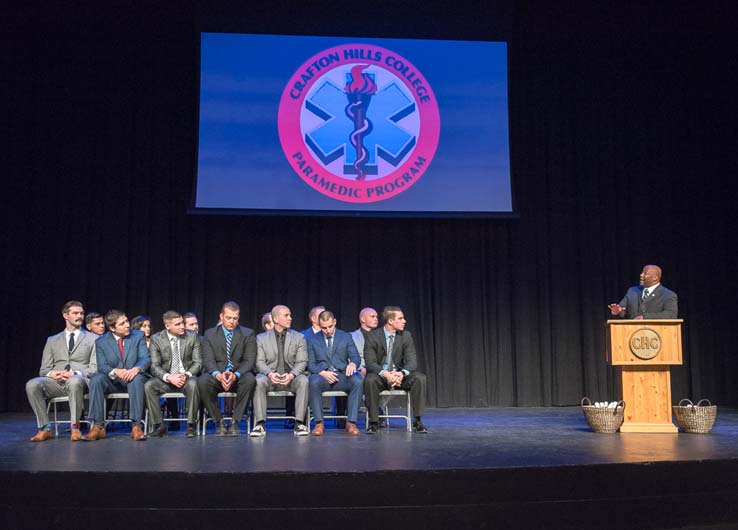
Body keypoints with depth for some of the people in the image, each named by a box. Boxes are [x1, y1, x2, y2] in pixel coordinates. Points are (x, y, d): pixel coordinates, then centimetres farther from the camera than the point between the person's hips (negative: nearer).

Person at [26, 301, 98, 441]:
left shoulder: (92, 339, 14)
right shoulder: (52, 340, 21)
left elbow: (95, 368, 4)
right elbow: (43, 369, 15)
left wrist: (75, 374, -16)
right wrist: (51, 374, -10)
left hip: (80, 379, -3)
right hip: (56, 381, 3)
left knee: (74, 382, -40)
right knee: (32, 384, -28)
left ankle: (75, 427, -28)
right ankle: (45, 428, -19)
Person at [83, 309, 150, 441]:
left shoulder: (138, 336, 1)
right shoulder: (101, 341, 2)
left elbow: (145, 359, -7)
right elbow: (102, 366, -6)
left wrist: (136, 369, -31)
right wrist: (116, 371, -29)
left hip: (133, 378, -1)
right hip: (112, 381, 1)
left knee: (137, 379, -36)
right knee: (96, 379, -29)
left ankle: (136, 426, -35)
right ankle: (98, 426, -25)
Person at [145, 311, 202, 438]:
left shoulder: (192, 336, -1)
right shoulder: (156, 339, -3)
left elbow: (198, 362, 0)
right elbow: (155, 366, -6)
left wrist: (186, 374, -20)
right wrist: (169, 377, -25)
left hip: (187, 377, -1)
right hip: (166, 378, 1)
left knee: (193, 384, -34)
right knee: (148, 386, -27)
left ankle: (191, 425, -22)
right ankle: (159, 425, -14)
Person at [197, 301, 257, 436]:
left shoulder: (248, 334, 5)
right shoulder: (210, 334, 6)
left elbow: (249, 361, -4)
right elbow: (208, 361, -4)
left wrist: (235, 375, -24)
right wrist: (218, 375, -26)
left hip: (238, 377, 0)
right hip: (217, 376, 1)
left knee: (250, 379, -34)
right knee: (202, 381, -32)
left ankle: (234, 422, -20)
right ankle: (219, 422, -13)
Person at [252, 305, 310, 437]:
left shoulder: (299, 337, 10)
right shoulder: (261, 338, 10)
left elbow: (302, 362, 2)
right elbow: (260, 362, 1)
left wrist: (291, 375, -19)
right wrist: (270, 374, -20)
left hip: (291, 378, 0)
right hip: (270, 377, 0)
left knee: (303, 380, -32)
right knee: (259, 381, -32)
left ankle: (299, 423, -27)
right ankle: (260, 424, -27)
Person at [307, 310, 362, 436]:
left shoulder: (346, 337, 12)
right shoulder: (313, 340, 11)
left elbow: (355, 357, 4)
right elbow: (310, 363, 6)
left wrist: (353, 364, -21)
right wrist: (322, 372, -15)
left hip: (342, 375, 1)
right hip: (322, 375, 0)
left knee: (358, 381, -32)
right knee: (314, 382, -36)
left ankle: (351, 422, -26)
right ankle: (319, 423, -25)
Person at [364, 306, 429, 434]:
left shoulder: (406, 336, -1)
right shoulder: (373, 337, -8)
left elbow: (412, 361, -7)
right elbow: (370, 362, -14)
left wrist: (402, 373, -30)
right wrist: (385, 374, -34)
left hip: (400, 375, 2)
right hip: (380, 375, -2)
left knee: (420, 378, -25)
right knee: (370, 380, -36)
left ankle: (417, 421, -17)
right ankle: (373, 422, -20)